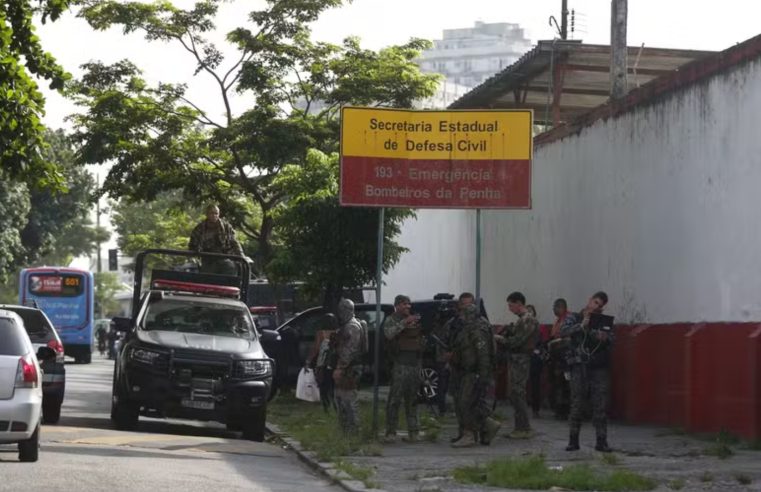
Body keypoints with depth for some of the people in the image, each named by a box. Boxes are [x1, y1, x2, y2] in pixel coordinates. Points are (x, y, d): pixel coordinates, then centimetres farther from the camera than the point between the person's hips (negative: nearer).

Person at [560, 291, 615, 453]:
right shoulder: (574, 318, 7)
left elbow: (612, 340, -1)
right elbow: (564, 332, -12)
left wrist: (605, 339, -25)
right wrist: (581, 326, -29)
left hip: (599, 367, 2)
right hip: (579, 366, -2)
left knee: (600, 405, -2)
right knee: (576, 404, -2)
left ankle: (602, 441, 1)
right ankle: (573, 440, 3)